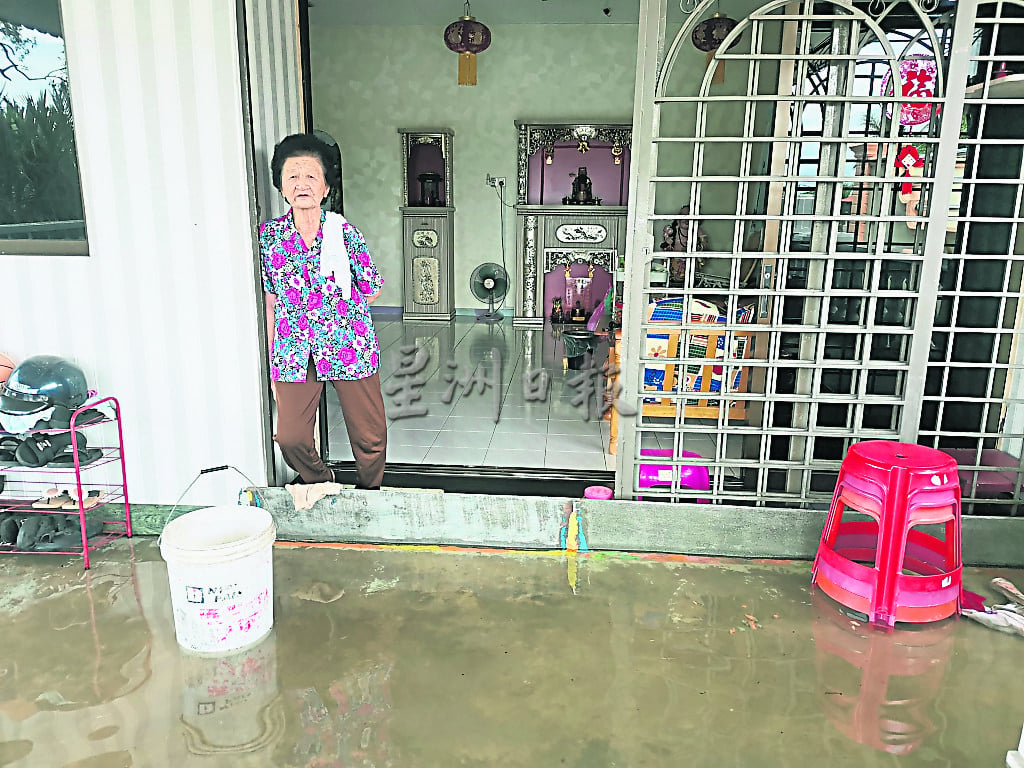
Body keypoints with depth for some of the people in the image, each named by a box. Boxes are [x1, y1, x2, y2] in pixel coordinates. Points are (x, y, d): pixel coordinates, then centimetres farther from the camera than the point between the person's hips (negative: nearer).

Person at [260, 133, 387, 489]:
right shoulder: (268, 236, 0)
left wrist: (341, 312, 5)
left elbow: (372, 289, 6)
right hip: (294, 353, 1)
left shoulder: (345, 232, -4)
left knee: (371, 437, 6)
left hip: (350, 348, -1)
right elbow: (270, 304, 4)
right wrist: (269, 364, 6)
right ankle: (323, 485, 33)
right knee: (291, 438, 2)